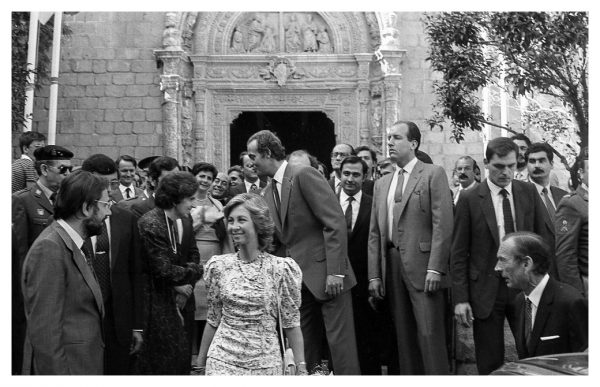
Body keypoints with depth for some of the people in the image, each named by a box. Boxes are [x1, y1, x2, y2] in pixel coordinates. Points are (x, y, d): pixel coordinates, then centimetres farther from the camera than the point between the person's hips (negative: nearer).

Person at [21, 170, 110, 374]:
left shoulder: (72, 244, 9)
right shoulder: (49, 249, -19)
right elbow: (45, 331, -22)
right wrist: (59, 373, -22)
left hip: (85, 363, 9)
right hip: (65, 366, -9)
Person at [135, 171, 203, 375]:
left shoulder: (185, 219, 3)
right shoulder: (150, 223, -20)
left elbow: (193, 254, 11)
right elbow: (164, 270, -23)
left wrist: (188, 284, -7)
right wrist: (197, 271, -11)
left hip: (182, 302, 7)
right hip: (160, 303, -7)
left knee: (183, 357, 11)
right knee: (160, 363, 1)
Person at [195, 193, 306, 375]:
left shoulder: (281, 268, -7)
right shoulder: (219, 266, 0)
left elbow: (291, 323, -3)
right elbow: (213, 320, 8)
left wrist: (301, 367, -6)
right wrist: (201, 361, 10)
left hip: (265, 362, -1)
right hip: (222, 359, 1)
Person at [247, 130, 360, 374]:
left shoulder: (304, 175, -10)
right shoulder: (269, 192, 13)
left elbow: (335, 223, -15)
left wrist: (335, 271, -19)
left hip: (326, 274, -7)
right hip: (297, 279, 7)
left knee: (340, 342, -5)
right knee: (305, 346, 9)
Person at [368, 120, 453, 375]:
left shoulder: (433, 174, 0)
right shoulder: (382, 184, 18)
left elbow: (442, 224, -8)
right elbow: (375, 234, 15)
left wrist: (434, 269, -16)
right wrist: (374, 275, 7)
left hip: (422, 266, -5)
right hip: (392, 267, 5)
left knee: (429, 334, -6)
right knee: (404, 337, 8)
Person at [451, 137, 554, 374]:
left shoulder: (529, 192, 4)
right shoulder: (469, 199, -4)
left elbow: (546, 238, 8)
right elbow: (459, 253, -3)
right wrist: (460, 299, -8)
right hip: (486, 290, -2)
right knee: (490, 364, 5)